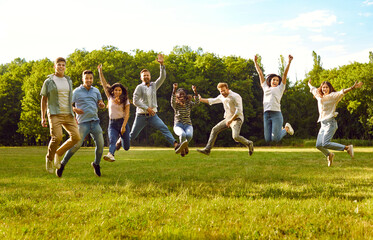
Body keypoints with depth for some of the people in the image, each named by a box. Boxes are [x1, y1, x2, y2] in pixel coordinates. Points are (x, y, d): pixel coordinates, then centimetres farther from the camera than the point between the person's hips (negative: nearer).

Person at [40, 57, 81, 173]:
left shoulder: (69, 81, 16)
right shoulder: (48, 82, 3)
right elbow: (43, 100, 6)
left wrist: (74, 116, 16)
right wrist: (43, 117, -2)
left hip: (68, 115, 5)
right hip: (54, 114, -5)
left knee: (76, 137, -11)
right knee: (57, 137, -23)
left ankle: (59, 153, 11)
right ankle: (49, 158, 4)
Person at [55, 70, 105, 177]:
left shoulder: (96, 91, 16)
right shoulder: (76, 91, 4)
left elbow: (101, 104, 21)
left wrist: (102, 104, -2)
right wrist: (75, 109, -15)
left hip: (95, 121, 4)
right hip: (83, 123, -4)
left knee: (100, 144, -3)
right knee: (77, 144, -13)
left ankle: (96, 164, 20)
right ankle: (62, 165, 0)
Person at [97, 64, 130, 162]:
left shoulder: (125, 101, 3)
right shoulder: (110, 98, 7)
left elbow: (127, 114, -4)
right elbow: (104, 84, 6)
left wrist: (123, 126, -16)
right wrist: (100, 71, 2)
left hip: (123, 122, 0)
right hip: (112, 124, 0)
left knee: (126, 147, 3)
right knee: (112, 141, -27)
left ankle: (121, 139, 35)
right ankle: (110, 154, -46)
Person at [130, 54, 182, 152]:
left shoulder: (154, 85, 11)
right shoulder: (139, 87, -3)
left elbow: (162, 77, 0)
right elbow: (135, 101, -11)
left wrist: (162, 64, -11)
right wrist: (147, 108, -17)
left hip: (153, 115, 3)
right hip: (141, 115, -3)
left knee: (164, 129, -16)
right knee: (132, 135, 6)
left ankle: (176, 145, -28)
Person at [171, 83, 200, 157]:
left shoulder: (189, 104, 6)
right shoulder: (175, 104, 0)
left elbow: (197, 102, -12)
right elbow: (172, 100, -23)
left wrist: (195, 91, -27)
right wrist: (174, 89, -38)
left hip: (188, 125, 2)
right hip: (178, 125, -2)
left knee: (189, 135, -34)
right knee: (182, 134, -36)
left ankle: (185, 145, 4)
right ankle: (182, 148, -3)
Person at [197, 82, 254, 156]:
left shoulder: (235, 96, -17)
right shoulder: (222, 96, 8)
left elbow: (239, 111, -22)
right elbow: (212, 101, 25)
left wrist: (230, 120, -23)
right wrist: (201, 100, 17)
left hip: (236, 119, -8)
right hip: (227, 119, 8)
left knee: (235, 137, -26)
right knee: (214, 130, 3)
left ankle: (249, 143, 3)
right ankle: (207, 149, 6)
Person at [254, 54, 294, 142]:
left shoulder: (280, 89, 16)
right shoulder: (265, 88, 24)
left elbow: (285, 75, 9)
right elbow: (260, 74, 27)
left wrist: (289, 62, 2)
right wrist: (255, 62, 30)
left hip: (276, 114, -3)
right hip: (266, 114, 3)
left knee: (275, 139, -12)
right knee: (268, 139, -3)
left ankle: (286, 128, 18)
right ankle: (279, 130, 28)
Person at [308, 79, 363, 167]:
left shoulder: (333, 96, -2)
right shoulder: (320, 97, 16)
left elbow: (342, 92, -18)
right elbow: (313, 90, 36)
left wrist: (352, 87, -33)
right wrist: (309, 84, 53)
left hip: (330, 123, -7)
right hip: (323, 124, 7)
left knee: (325, 144, -23)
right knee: (318, 145, 2)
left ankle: (348, 148, -12)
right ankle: (329, 155, 32)